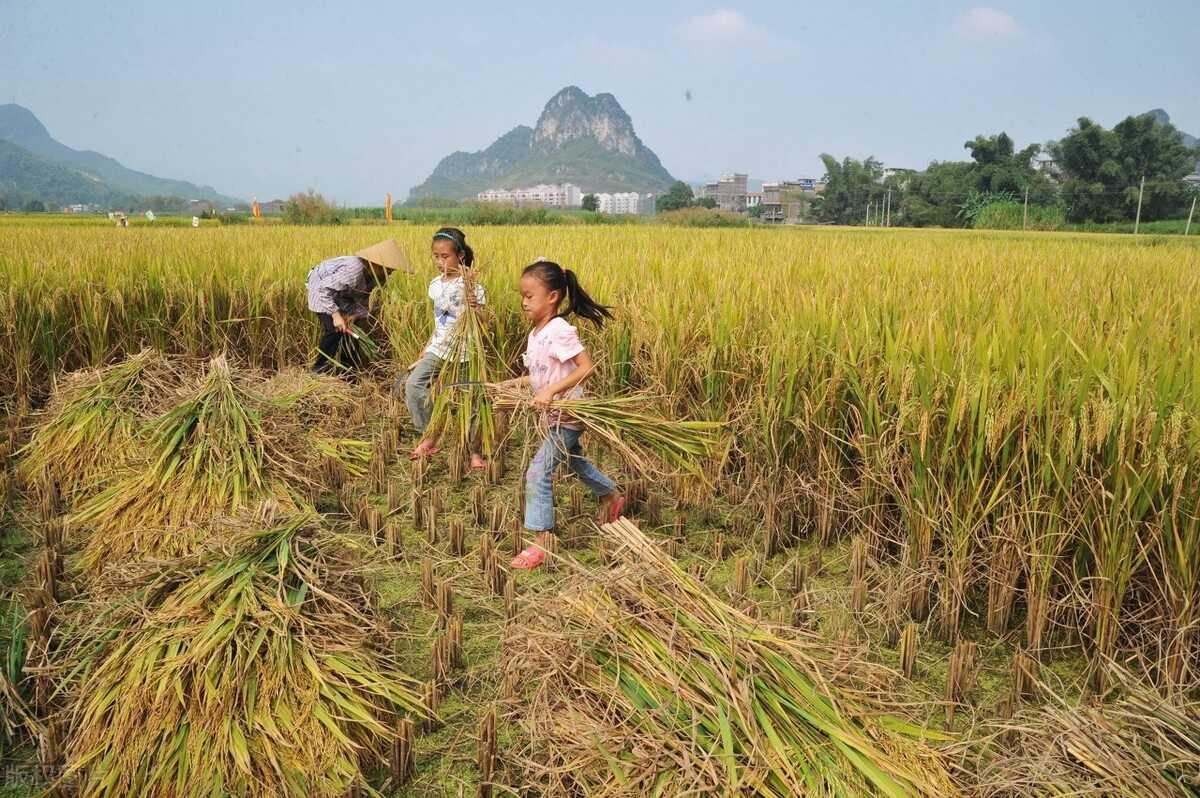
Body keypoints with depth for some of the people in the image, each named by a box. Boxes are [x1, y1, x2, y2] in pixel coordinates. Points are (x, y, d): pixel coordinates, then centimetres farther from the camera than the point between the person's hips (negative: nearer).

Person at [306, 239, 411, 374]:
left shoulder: (374, 276, -12)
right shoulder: (354, 270, -38)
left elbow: (363, 300, -2)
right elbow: (324, 289, -36)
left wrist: (354, 315, -20)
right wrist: (336, 315, -39)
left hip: (340, 293, 8)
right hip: (321, 287, -8)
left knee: (351, 328, 4)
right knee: (334, 329, -17)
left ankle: (349, 369, 16)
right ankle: (320, 369, -3)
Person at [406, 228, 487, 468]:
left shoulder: (470, 284, -12)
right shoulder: (435, 284, 7)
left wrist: (475, 307, -33)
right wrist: (427, 347, 17)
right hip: (438, 348, 6)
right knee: (413, 386, -10)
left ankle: (475, 451, 15)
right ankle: (427, 437, 3)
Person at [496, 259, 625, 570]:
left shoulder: (560, 330, -22)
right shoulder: (535, 333, 5)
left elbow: (586, 367, -28)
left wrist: (551, 390, -33)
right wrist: (517, 382, 0)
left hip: (567, 416, -10)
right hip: (555, 416, 10)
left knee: (538, 473, -10)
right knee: (573, 460, 28)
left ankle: (541, 543, -1)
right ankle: (612, 496, 52)